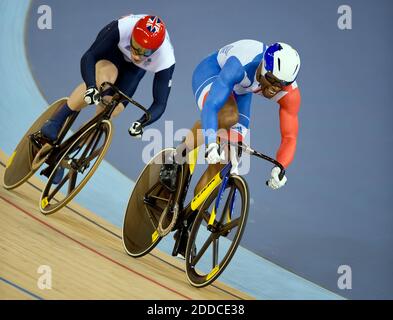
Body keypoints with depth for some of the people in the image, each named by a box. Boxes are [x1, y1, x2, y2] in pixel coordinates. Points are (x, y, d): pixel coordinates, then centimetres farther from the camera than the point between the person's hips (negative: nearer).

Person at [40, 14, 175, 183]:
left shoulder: (166, 61, -39)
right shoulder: (122, 28, -43)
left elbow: (159, 104, -34)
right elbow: (88, 57, -39)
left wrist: (141, 123, -53)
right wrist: (91, 87, -57)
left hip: (136, 68, 2)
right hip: (114, 49, -1)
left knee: (113, 109, -12)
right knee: (103, 78, -36)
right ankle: (55, 123, -22)